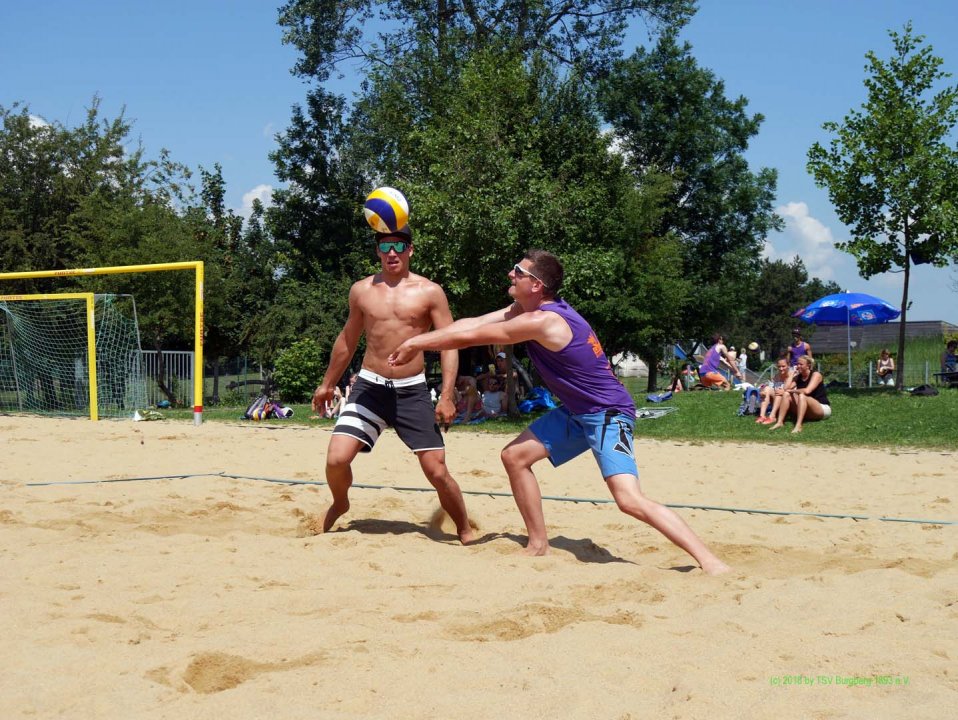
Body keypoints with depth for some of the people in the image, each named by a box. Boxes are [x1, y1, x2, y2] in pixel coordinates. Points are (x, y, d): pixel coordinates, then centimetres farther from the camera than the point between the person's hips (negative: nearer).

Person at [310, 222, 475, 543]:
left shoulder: (430, 292, -1)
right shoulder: (361, 290, 7)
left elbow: (449, 344, -3)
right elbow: (347, 339, 20)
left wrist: (446, 396, -12)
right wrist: (327, 384, 24)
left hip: (413, 391, -2)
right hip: (369, 387, 2)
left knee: (437, 471, -5)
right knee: (336, 460, -12)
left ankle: (465, 532, 17)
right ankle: (339, 504, 21)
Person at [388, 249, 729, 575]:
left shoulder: (542, 321, -25)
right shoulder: (526, 308, 4)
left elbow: (470, 337, -19)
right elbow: (471, 323, 8)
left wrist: (417, 344, -7)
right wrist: (417, 341, 0)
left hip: (608, 413, -10)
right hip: (576, 412, 10)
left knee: (630, 500, -23)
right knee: (515, 456, 9)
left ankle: (710, 561, -20)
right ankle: (538, 545, 19)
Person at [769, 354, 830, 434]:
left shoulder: (816, 374, -11)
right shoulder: (798, 377, 10)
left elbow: (807, 391, -27)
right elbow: (786, 389, -3)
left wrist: (792, 391, -14)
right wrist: (792, 374, -3)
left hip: (823, 408, -7)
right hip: (806, 413, 7)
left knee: (801, 396, -34)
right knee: (786, 394, -11)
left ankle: (798, 426, -49)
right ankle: (779, 422, -26)